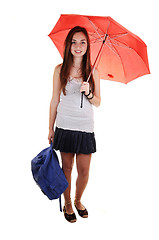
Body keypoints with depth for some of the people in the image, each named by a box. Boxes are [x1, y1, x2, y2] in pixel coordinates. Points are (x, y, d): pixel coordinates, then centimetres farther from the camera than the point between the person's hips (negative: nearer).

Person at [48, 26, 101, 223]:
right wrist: (51, 128, 6)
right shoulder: (60, 70, 0)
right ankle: (67, 203, 31)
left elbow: (98, 102, 6)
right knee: (67, 167, 10)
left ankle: (78, 200, 34)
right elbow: (55, 100, 5)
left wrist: (88, 93, -16)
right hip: (65, 126, -1)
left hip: (85, 127, 1)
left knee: (84, 171, 6)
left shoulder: (93, 72, 3)